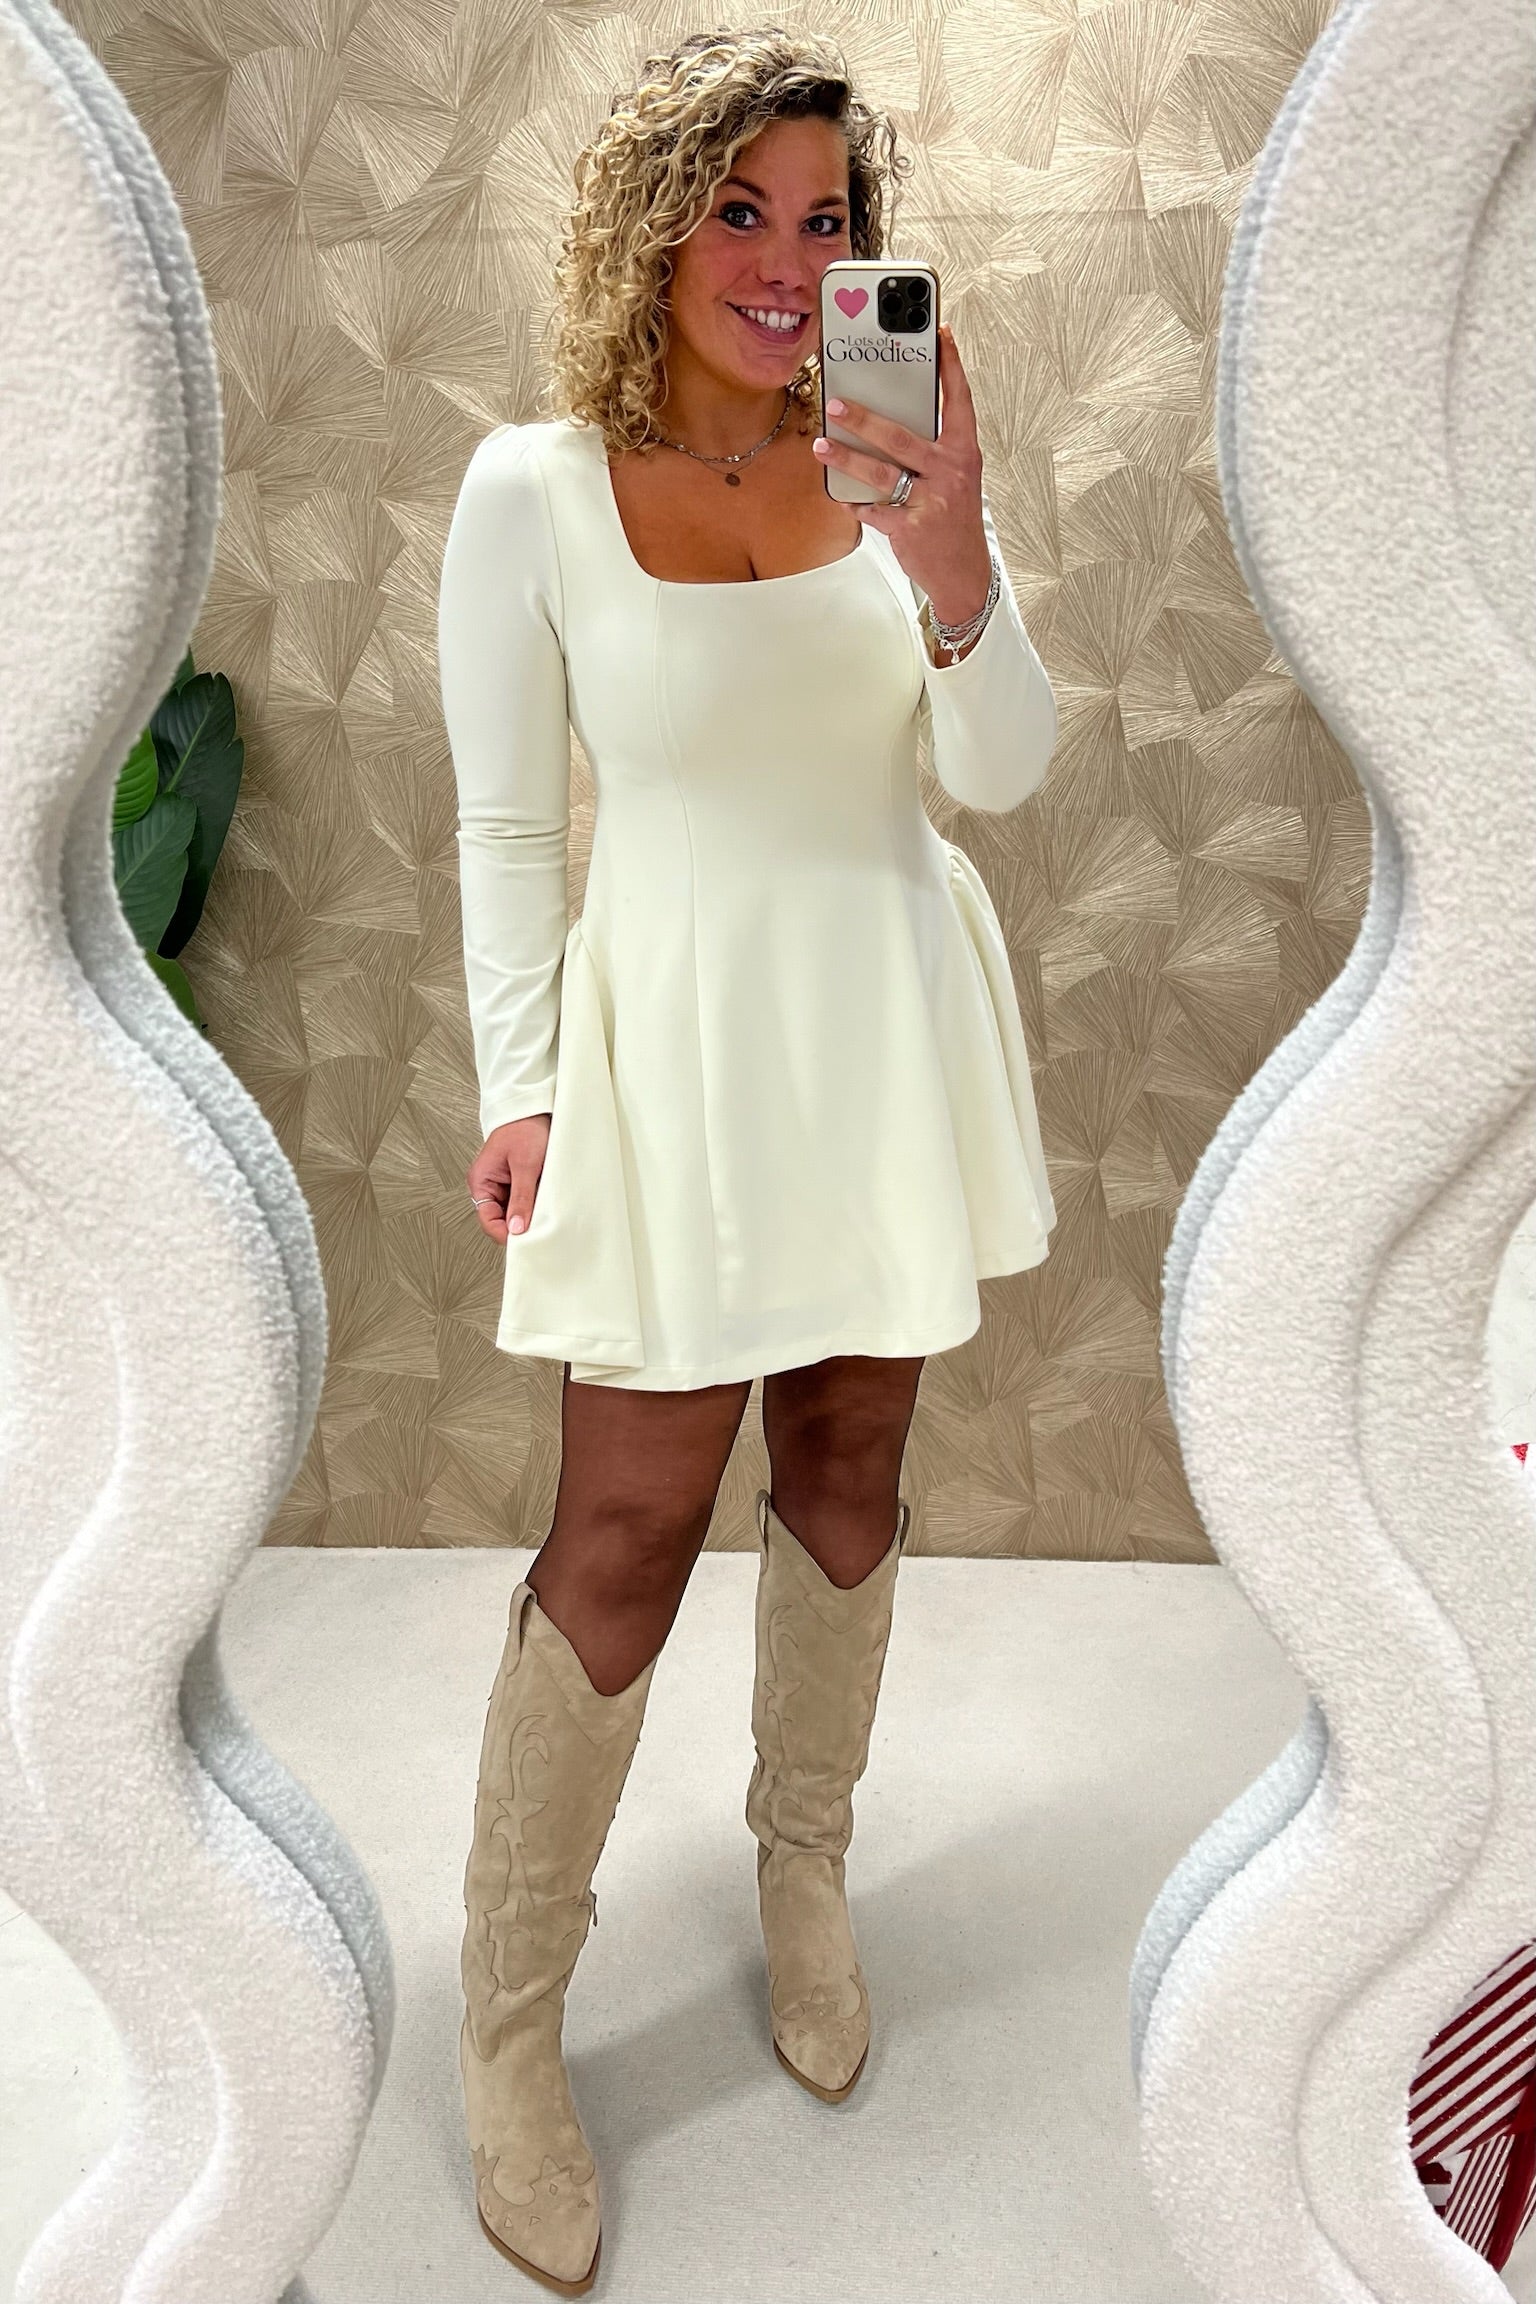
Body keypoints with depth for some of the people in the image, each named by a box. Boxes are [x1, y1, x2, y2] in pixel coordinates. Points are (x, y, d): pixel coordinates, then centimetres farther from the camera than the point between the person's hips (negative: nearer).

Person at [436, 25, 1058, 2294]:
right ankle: (508, 2021, 22)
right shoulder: (536, 488, -7)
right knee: (629, 1532, 1)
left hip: (892, 1024, 4)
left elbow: (1005, 771, -4)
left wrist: (955, 566, -22)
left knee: (849, 1460, 15)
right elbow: (507, 825, -2)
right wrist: (514, 1089, -5)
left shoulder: (900, 461, 1)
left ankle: (804, 1863, 40)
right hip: (685, 1028, -3)